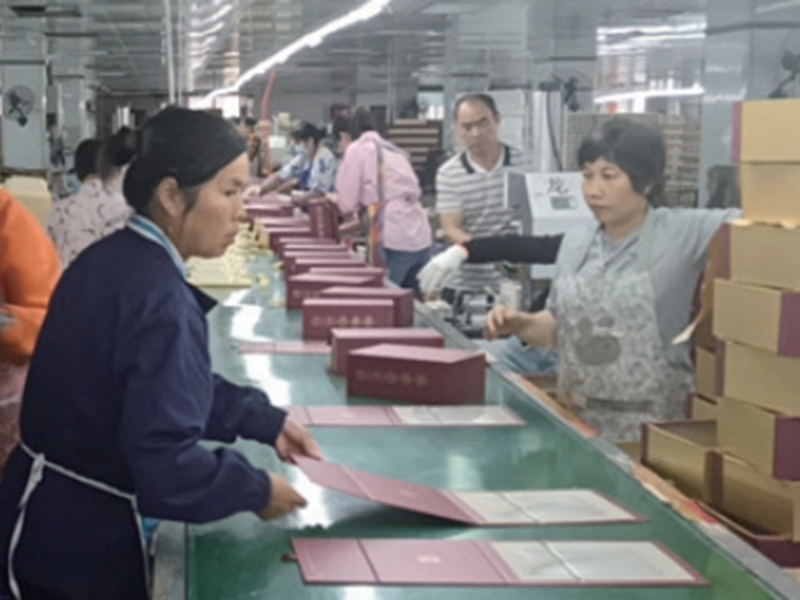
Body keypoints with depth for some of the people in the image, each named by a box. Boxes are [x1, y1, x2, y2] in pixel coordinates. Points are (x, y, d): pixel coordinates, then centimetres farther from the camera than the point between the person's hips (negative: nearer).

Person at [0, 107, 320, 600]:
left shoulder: (113, 260, 2)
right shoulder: (160, 300, -27)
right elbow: (165, 462, -30)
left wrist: (266, 421, 8)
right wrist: (257, 491, -15)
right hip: (83, 544, -9)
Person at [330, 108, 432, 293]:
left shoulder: (357, 149, 2)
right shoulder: (394, 150, 24)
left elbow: (347, 204, 0)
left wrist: (335, 199, 20)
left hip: (394, 241, -7)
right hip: (421, 239, 7)